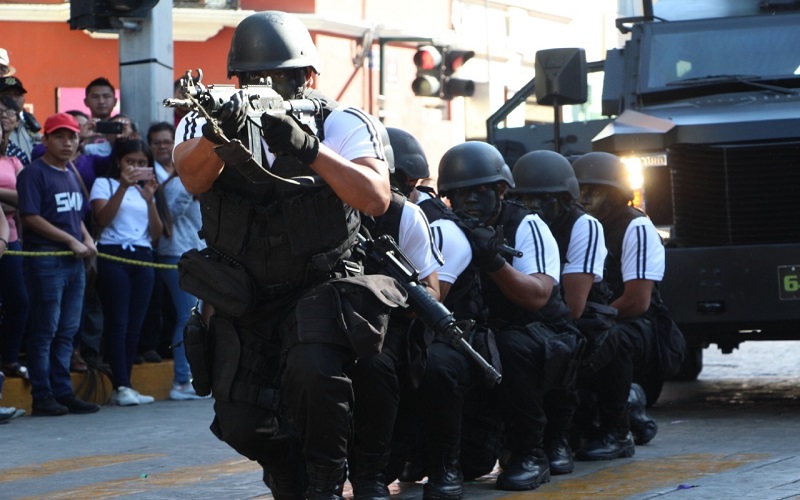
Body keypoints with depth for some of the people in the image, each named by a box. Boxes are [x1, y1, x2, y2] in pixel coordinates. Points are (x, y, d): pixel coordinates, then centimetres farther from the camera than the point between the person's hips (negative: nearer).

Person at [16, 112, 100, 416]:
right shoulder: (34, 174, -7)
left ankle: (63, 392, 14)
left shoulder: (71, 175, 18)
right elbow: (31, 217, -14)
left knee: (67, 331, 9)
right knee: (44, 330, -5)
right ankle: (42, 396, -1)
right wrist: (72, 241, -14)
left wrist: (87, 239, 5)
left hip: (75, 261, 8)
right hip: (46, 261, -8)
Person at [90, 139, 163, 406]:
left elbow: (157, 233, 10)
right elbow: (102, 219, -11)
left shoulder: (148, 189, 21)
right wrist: (123, 187, -17)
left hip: (143, 257, 5)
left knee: (135, 323, 1)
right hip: (114, 255, -5)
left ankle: (124, 386, 4)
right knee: (117, 322, -9)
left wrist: (150, 200, -4)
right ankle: (121, 386, -11)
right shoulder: (104, 184, 7)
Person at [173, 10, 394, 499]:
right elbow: (194, 177, -26)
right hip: (242, 299, 3)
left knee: (313, 369, -32)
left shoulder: (342, 125, -9)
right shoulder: (208, 121, -3)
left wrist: (307, 148, -36)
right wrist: (219, 134, -48)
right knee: (244, 426, 1)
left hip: (319, 288, -3)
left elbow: (377, 198, -25)